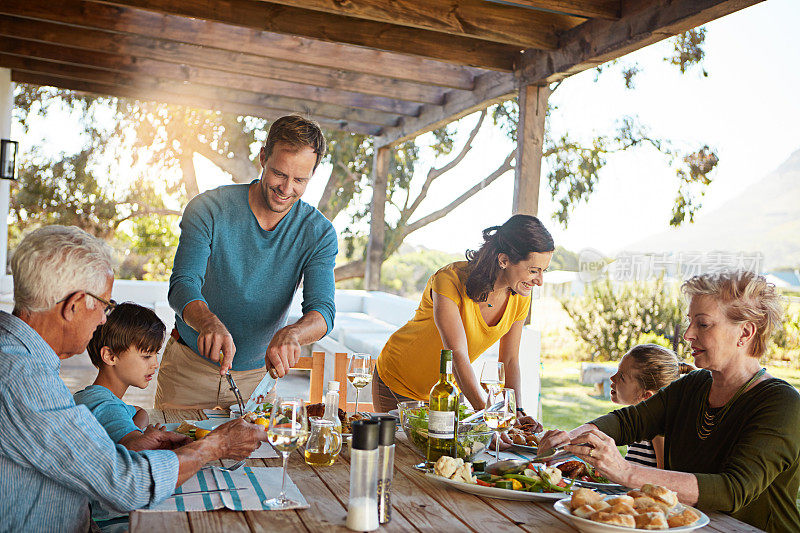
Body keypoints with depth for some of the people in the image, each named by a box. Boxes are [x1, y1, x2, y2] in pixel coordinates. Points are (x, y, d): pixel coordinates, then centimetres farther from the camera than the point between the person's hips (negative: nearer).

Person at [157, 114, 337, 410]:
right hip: (190, 366, -1)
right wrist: (210, 323, -47)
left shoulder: (318, 233, -11)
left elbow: (322, 310, -20)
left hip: (257, 375, 1)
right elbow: (182, 286, -24)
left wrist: (290, 334, -44)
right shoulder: (209, 208, -16)